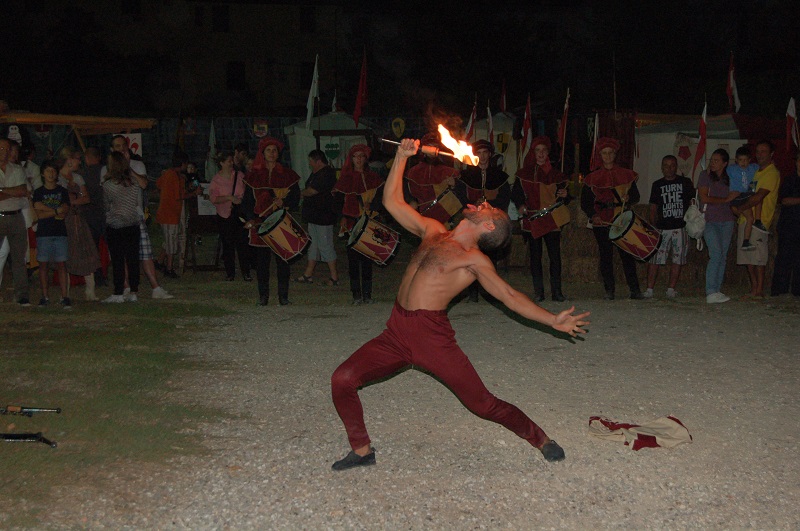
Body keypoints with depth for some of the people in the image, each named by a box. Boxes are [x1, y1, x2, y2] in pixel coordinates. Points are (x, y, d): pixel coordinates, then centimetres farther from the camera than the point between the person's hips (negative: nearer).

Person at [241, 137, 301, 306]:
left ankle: (283, 295, 3)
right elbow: (247, 200, 8)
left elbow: (296, 197, 6)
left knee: (282, 259, -3)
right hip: (260, 223, 1)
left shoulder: (287, 174, 9)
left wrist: (283, 202, -14)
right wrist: (249, 219, -7)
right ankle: (263, 296, 7)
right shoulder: (254, 176, 10)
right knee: (261, 260, 0)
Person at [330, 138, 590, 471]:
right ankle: (362, 450, 12)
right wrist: (401, 157, 20)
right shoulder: (432, 232, 16)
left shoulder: (475, 259, 0)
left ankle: (542, 441, 19)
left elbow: (510, 296, -1)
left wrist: (553, 320, -10)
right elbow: (392, 201, 23)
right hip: (396, 334, 6)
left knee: (482, 404, -3)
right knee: (342, 380, -6)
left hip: (432, 337, -5)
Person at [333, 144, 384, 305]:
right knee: (353, 257, -2)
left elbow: (379, 198, 6)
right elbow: (340, 200, 3)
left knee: (367, 257, 1)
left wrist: (371, 207, -13)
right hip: (352, 222, -1)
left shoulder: (373, 177, 10)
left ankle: (367, 294, 5)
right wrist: (344, 217, -9)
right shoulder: (346, 178, 7)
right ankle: (356, 294, 2)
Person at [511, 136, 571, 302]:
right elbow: (515, 194, 10)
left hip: (552, 220, 0)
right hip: (532, 220, 0)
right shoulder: (523, 174, 7)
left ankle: (556, 290, 2)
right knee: (535, 255, 2)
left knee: (555, 255, -5)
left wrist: (564, 196, -12)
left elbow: (564, 200, 11)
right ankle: (538, 292, 6)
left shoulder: (556, 175, 8)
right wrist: (520, 206, -9)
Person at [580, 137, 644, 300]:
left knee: (627, 254, -4)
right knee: (605, 255, -1)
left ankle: (634, 290, -1)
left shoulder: (626, 175, 11)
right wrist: (593, 215, -11)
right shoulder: (593, 178, 8)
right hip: (601, 221, 0)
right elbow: (585, 202, 7)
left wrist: (627, 198, -11)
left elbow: (635, 196, 13)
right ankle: (609, 291, 4)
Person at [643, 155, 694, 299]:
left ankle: (671, 289, 8)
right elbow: (653, 208, 12)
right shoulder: (657, 185, 11)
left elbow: (692, 203, 11)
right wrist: (653, 227, 2)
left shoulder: (685, 182, 8)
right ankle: (649, 289, -4)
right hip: (662, 228, 0)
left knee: (677, 259, 2)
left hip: (681, 227, 0)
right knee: (654, 259, -7)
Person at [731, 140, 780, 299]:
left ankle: (759, 291, -5)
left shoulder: (772, 173, -7)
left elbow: (758, 197, -16)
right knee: (748, 257, 7)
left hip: (758, 220, -8)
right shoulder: (755, 171, 21)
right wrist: (738, 208, 8)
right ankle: (753, 289, 13)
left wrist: (740, 208, -9)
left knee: (758, 257, -8)